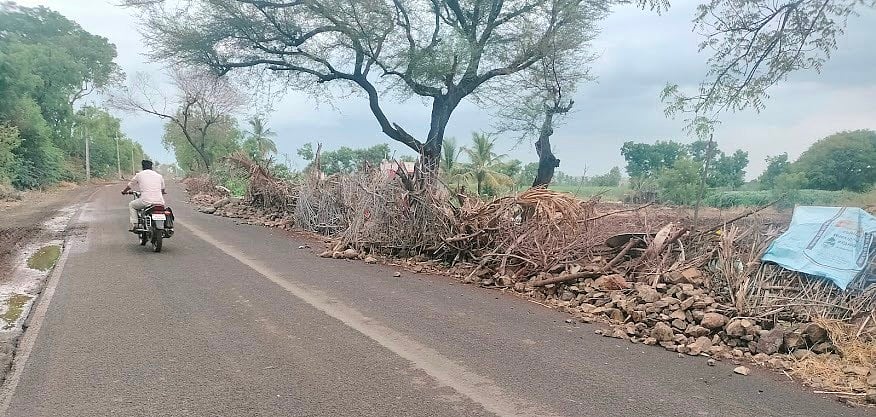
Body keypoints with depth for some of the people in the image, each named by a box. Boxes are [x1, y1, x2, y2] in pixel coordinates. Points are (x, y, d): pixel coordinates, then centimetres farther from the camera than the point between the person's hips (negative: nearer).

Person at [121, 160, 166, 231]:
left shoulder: (139, 175, 11)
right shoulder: (159, 175, 17)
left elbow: (130, 185, 25)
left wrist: (124, 191, 47)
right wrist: (164, 192, 55)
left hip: (146, 201, -3)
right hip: (159, 201, 3)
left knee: (131, 205, 23)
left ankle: (134, 224, 11)